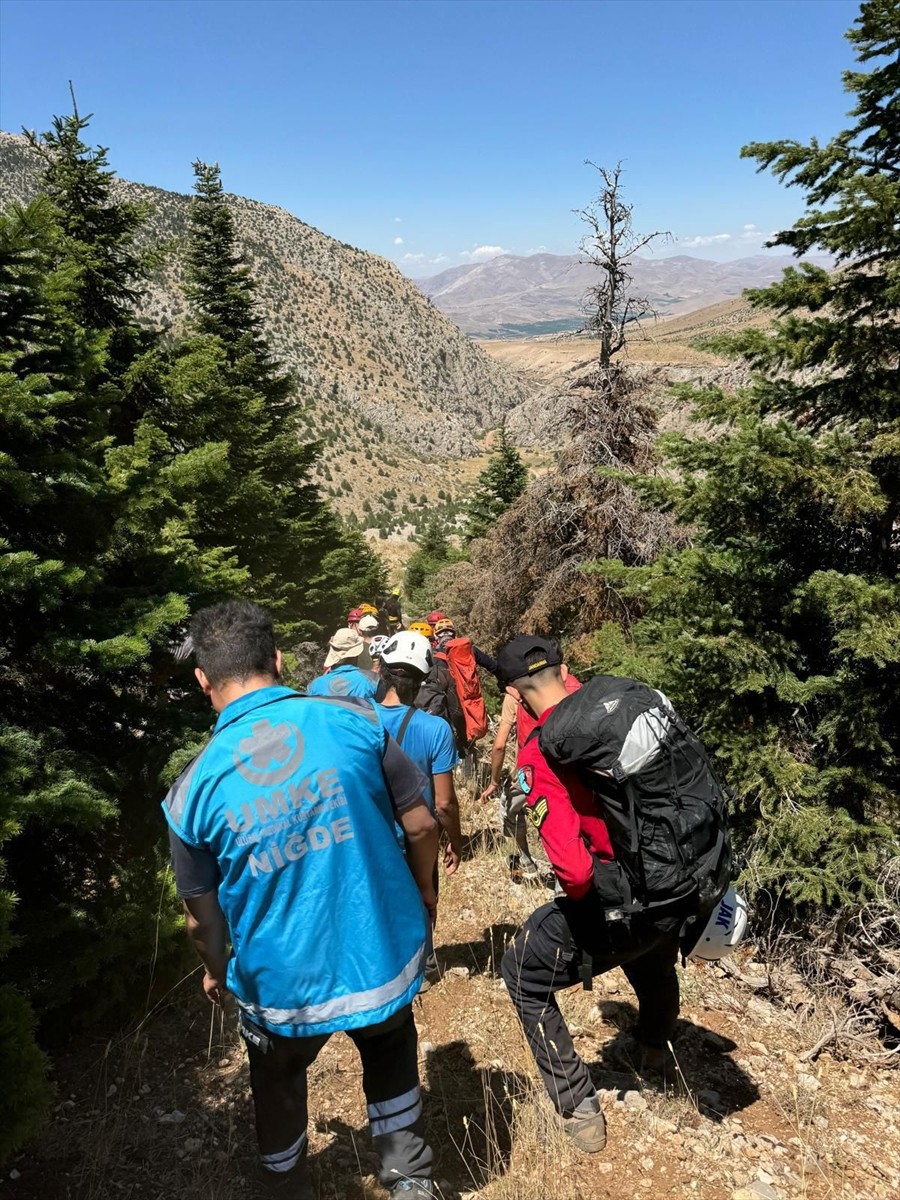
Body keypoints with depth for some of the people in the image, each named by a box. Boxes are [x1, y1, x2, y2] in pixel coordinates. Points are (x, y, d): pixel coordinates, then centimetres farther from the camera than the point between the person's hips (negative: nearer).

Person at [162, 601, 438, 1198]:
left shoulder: (193, 791, -15)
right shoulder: (353, 719, -17)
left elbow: (204, 917, -2)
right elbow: (422, 824, -8)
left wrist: (216, 971, 19)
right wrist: (423, 890, 12)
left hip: (284, 990, 0)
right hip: (386, 963, 0)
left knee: (279, 1087, 32)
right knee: (391, 1059, 32)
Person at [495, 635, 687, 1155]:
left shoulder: (540, 753, -19)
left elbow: (572, 865, -27)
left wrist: (581, 900, -6)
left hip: (622, 896, -7)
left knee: (525, 975, 17)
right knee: (655, 965, 38)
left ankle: (579, 1107, 22)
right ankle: (656, 1054, 66)